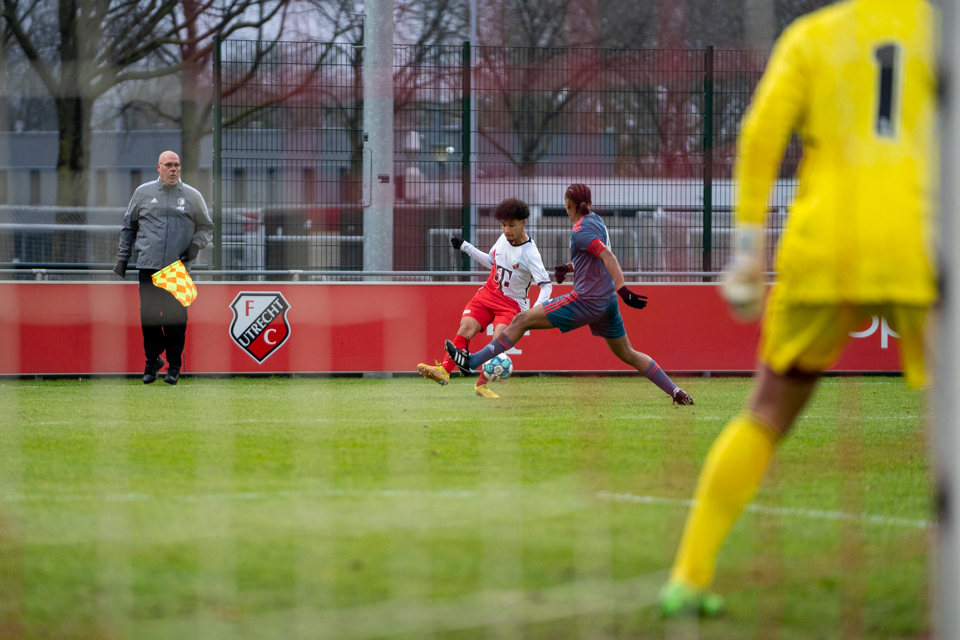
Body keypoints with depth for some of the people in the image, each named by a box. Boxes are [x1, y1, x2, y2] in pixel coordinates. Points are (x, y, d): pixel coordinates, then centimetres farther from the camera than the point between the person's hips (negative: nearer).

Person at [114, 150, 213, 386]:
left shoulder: (192, 196, 10)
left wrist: (195, 245, -1)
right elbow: (128, 226, 17)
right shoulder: (143, 193, 11)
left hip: (179, 268, -1)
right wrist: (123, 257, 12)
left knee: (176, 317, -5)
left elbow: (206, 227, 18)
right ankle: (152, 361, 13)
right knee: (148, 314, -2)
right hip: (149, 267, 1)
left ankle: (174, 366, 4)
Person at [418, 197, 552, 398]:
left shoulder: (530, 253, -16)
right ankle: (444, 370, -23)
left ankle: (482, 384, -17)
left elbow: (546, 284, -21)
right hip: (488, 294, 5)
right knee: (466, 326, -18)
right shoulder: (503, 239, 3)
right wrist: (465, 247, 21)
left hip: (512, 304, -5)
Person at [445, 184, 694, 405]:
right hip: (607, 302, 9)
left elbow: (608, 256, -28)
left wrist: (623, 290, -39)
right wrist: (568, 268, 16)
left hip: (587, 300, -9)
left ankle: (473, 361, -3)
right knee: (627, 354, 16)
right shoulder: (596, 221, 12)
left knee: (522, 320, -4)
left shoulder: (581, 230, -15)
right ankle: (677, 392, 10)